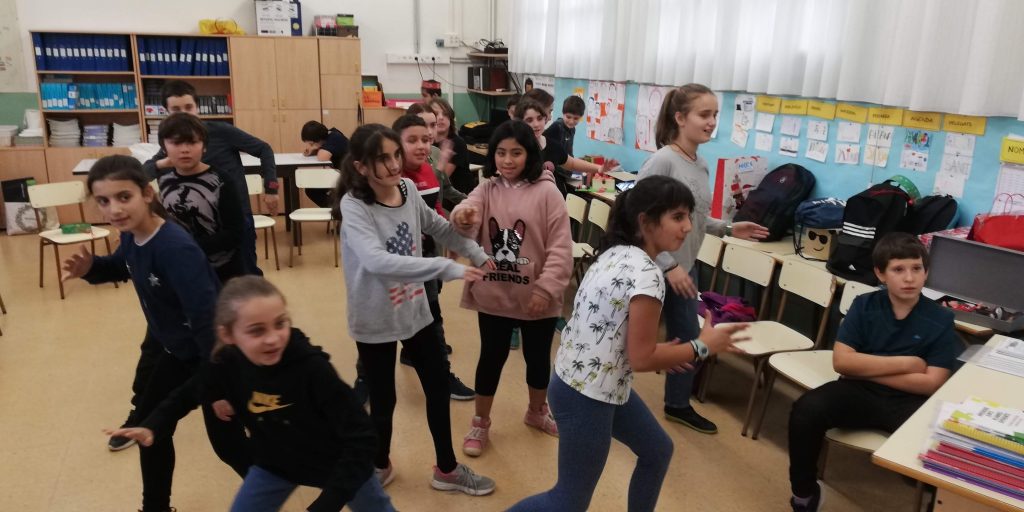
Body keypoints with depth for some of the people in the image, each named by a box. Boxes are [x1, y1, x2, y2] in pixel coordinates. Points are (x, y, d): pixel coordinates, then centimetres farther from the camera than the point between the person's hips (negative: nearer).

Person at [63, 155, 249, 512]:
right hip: (177, 351, 9)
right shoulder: (132, 235, -7)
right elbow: (121, 267, 18)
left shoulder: (175, 248, -33)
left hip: (213, 355, -9)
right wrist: (90, 268, -5)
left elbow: (207, 317, -34)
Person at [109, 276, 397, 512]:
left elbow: (361, 438, -35)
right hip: (274, 464, 3)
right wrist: (152, 427, -15)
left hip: (336, 462, -3)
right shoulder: (228, 364, -23)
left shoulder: (312, 367, -37)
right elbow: (190, 393, 1)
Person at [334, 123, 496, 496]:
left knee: (439, 388, 14)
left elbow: (438, 227, 14)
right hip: (375, 321, -5)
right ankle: (379, 466, 40)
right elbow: (377, 260, -39)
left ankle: (446, 469, 35)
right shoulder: (354, 206, -22)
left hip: (415, 311, 5)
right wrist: (449, 268, -42)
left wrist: (476, 253, 7)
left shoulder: (408, 189, -6)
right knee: (383, 402, 10)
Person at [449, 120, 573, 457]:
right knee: (491, 357, 13)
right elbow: (467, 228, -17)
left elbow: (560, 247, -11)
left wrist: (546, 289, -17)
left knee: (538, 356, 18)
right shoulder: (486, 189, 0)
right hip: (493, 295, 1)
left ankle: (537, 411, 44)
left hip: (536, 297, -1)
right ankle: (480, 422, 32)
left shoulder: (546, 192, -9)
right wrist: (462, 217, -41)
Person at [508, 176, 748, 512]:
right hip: (586, 396, -10)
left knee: (657, 450, 25)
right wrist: (703, 346, -9)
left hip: (581, 380, 10)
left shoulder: (616, 253, 4)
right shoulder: (646, 274, -24)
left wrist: (660, 350, 9)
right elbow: (641, 359, -20)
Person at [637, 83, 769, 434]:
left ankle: (678, 405, 40)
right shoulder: (662, 161, -20)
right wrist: (669, 265, -24)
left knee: (689, 342, 19)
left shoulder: (701, 165, 5)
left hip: (685, 267, 8)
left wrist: (727, 229, 5)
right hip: (653, 269, -8)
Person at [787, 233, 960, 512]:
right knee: (806, 411, -28)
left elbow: (931, 384, -7)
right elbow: (841, 361, -7)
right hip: (859, 393, 1)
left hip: (909, 401, 0)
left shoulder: (941, 319, 0)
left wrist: (866, 369, -8)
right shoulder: (864, 305, 3)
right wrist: (905, 363, -8)